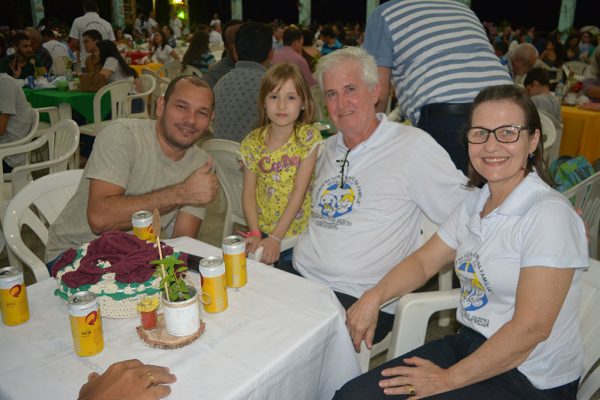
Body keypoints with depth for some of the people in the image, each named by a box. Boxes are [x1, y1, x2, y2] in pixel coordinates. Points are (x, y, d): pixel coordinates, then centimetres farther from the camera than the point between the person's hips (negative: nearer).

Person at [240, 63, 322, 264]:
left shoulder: (308, 137, -11)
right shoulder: (252, 142, -1)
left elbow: (299, 192, -15)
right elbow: (249, 194, 0)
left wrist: (276, 237, -18)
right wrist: (255, 233, -15)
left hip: (299, 234, -2)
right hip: (263, 233, 2)